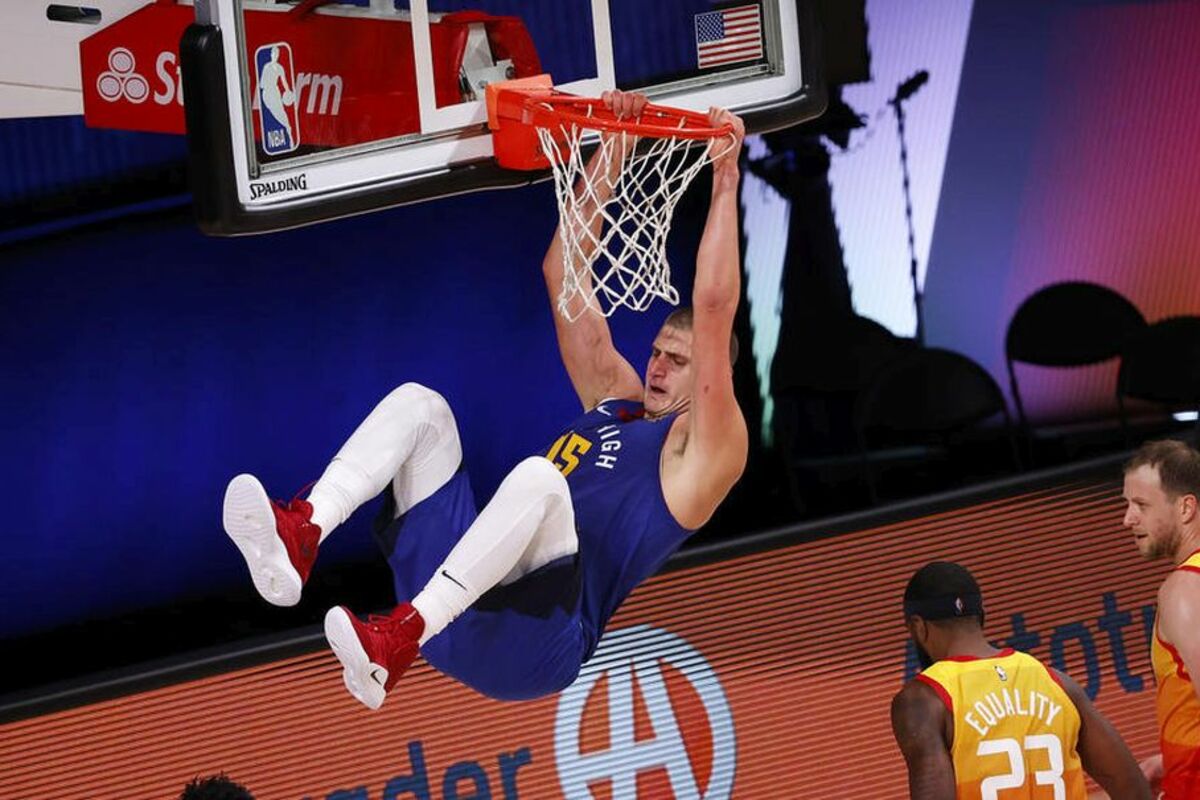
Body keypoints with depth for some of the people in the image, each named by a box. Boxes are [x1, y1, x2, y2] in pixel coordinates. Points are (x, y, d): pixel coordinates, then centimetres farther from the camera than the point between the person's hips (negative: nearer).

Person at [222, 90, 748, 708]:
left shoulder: (701, 447, 8)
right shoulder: (615, 400, 29)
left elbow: (714, 308, -5)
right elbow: (561, 274, 28)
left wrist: (725, 179, -3)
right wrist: (611, 152, 24)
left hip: (533, 647, -8)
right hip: (461, 618, 8)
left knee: (537, 478, -36)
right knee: (418, 403, 0)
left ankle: (399, 638, -51)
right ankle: (301, 534, -27)